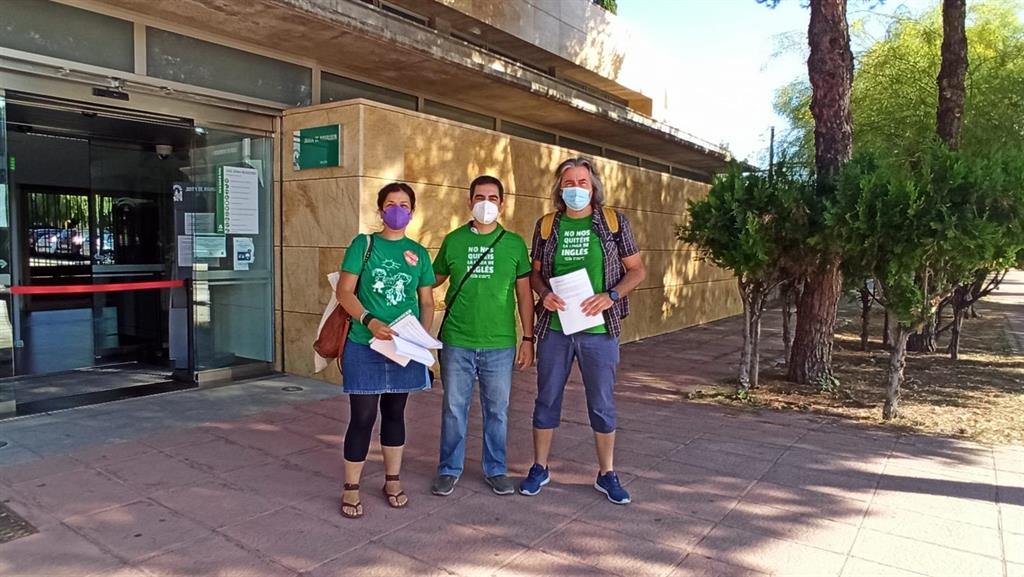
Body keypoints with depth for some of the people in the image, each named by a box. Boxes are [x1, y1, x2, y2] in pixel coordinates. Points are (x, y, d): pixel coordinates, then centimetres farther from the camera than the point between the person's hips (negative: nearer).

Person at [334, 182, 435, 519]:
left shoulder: (418, 252, 8)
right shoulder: (363, 244, 0)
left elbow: (427, 302, 10)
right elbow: (344, 292, -6)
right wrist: (370, 321, -21)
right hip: (364, 346, -3)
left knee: (395, 413, 14)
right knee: (363, 416, 0)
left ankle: (393, 481, 28)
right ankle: (351, 488, 15)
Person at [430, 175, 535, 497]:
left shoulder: (514, 244, 2)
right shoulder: (453, 240, 3)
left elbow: (524, 294, 5)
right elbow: (433, 279, 13)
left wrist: (528, 338, 2)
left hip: (500, 344, 0)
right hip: (457, 342, 0)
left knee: (497, 410, 11)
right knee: (454, 408, 10)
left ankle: (495, 470, 28)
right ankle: (450, 469, 27)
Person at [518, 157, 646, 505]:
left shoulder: (614, 222, -1)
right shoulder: (546, 226, 4)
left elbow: (637, 271, 2)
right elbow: (535, 273, 11)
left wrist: (611, 296, -15)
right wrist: (544, 294, -11)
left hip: (599, 330, -1)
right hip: (554, 329, 2)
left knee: (602, 404, 10)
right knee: (547, 400, 12)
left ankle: (607, 474, 26)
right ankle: (540, 468, 28)